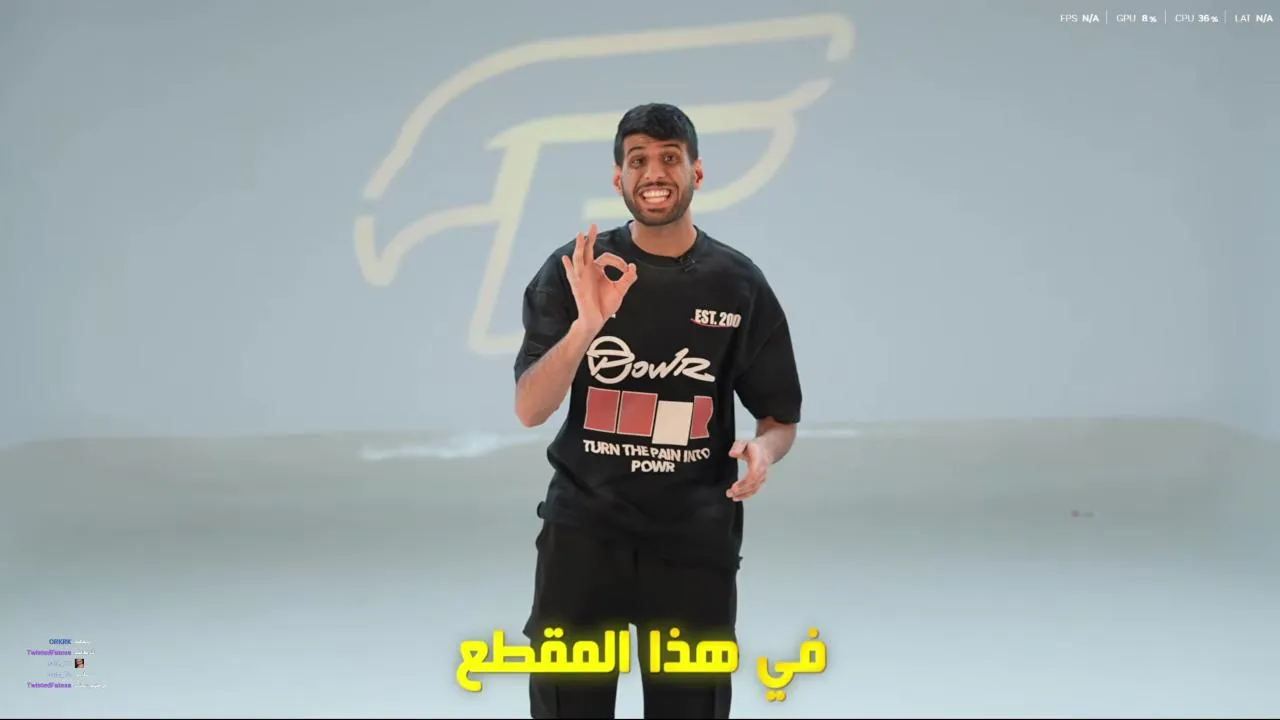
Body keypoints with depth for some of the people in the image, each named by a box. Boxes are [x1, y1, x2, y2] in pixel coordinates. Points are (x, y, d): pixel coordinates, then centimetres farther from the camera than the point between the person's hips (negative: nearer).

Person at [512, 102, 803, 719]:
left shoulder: (738, 283, 0)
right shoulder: (572, 271, -3)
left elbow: (780, 416, 7)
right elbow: (529, 411, -11)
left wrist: (762, 449, -16)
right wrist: (587, 324, -26)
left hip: (695, 540, 1)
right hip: (583, 531, 0)